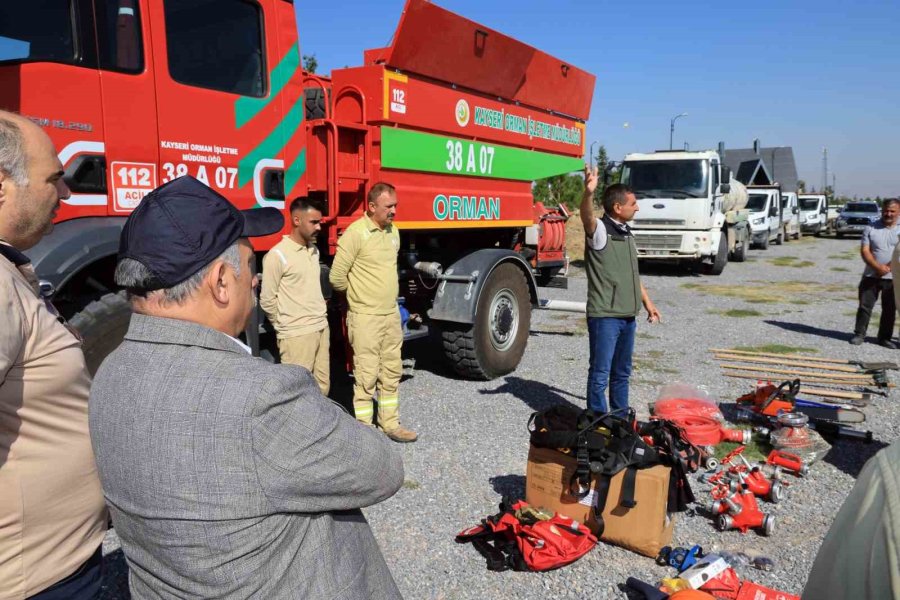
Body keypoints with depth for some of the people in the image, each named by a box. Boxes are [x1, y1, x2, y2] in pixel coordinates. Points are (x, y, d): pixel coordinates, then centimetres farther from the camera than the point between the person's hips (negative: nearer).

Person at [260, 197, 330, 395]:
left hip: (321, 328, 8)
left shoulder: (314, 250, 11)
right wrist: (285, 325, 3)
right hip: (296, 334, -7)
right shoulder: (278, 255, -12)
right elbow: (267, 300, -8)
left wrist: (319, 319, 16)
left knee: (322, 387, 12)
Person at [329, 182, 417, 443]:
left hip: (392, 314, 7)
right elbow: (337, 277, -14)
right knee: (366, 377, -1)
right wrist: (360, 294, 3)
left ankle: (390, 424, 27)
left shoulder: (393, 231, 8)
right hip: (366, 317, -7)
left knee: (391, 374, 14)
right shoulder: (355, 233, -16)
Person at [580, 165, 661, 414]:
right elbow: (587, 217, -35)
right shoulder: (599, 230, -10)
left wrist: (647, 302, 25)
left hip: (628, 316, 8)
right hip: (604, 316, -8)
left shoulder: (627, 233, 15)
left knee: (622, 373, 18)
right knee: (600, 374, -2)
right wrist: (588, 192, -55)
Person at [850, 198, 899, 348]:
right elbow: (864, 251, -5)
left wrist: (888, 267, -19)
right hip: (871, 276, 0)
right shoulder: (871, 228, 1)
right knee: (865, 306, 2)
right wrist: (878, 267, -18)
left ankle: (885, 338, 18)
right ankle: (859, 334, 12)